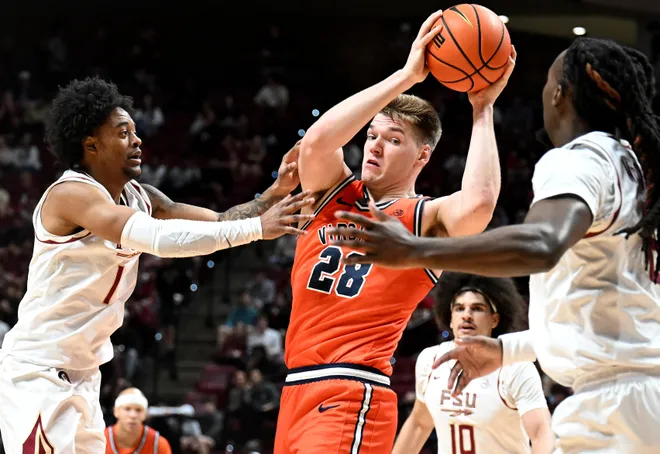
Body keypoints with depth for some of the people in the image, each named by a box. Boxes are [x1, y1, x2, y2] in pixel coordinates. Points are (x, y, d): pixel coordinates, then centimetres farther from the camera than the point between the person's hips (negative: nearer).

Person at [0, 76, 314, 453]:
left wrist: (274, 194, -10)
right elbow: (159, 237, -32)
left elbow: (218, 222, 7)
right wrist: (257, 228, -30)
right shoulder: (71, 193, -20)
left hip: (83, 375, 9)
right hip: (36, 372, -9)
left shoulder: (139, 198, 7)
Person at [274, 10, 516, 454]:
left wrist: (482, 109, -11)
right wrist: (406, 76, -9)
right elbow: (317, 141, -9)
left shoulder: (425, 219, 0)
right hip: (297, 395, 7)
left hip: (352, 400, -6)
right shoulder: (331, 193, 13)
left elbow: (477, 205, -24)